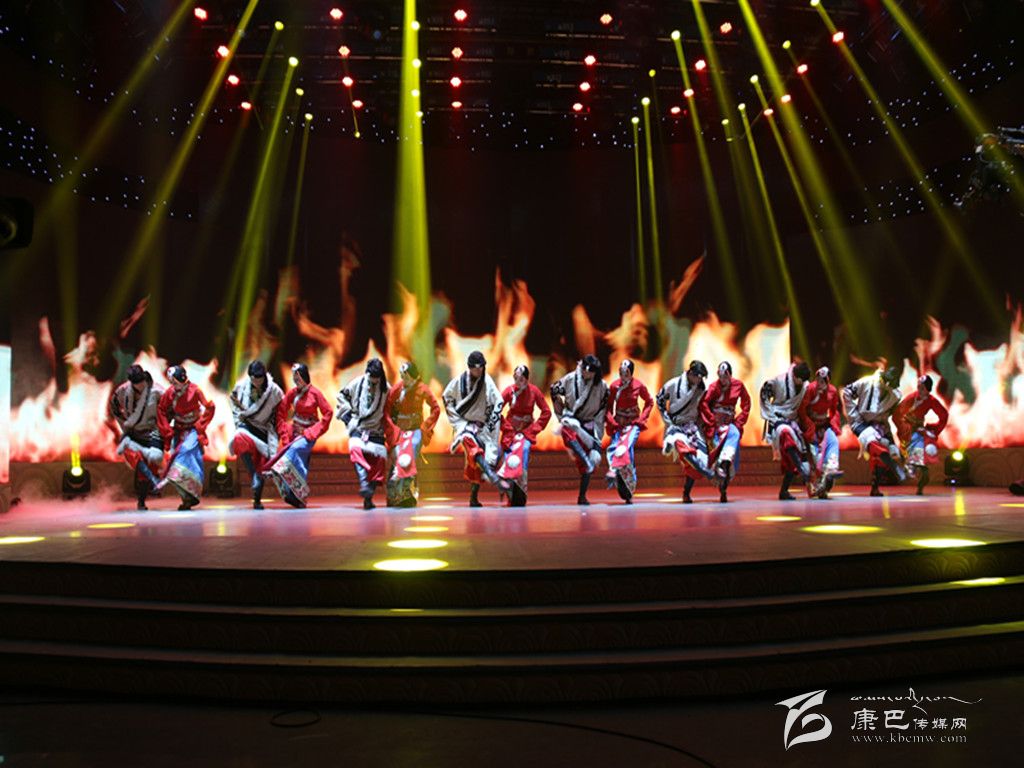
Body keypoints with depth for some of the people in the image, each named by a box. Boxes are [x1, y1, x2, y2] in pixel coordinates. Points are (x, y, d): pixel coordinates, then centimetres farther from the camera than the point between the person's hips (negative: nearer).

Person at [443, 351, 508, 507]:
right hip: (464, 423, -2)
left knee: (477, 463, -1)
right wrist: (456, 419, 4)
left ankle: (474, 498, 12)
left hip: (482, 425, 2)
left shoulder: (487, 382, -3)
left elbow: (498, 402, 2)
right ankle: (494, 478, -47)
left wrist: (491, 423, -3)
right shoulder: (459, 380, -3)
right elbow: (446, 397, 10)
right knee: (470, 440, -33)